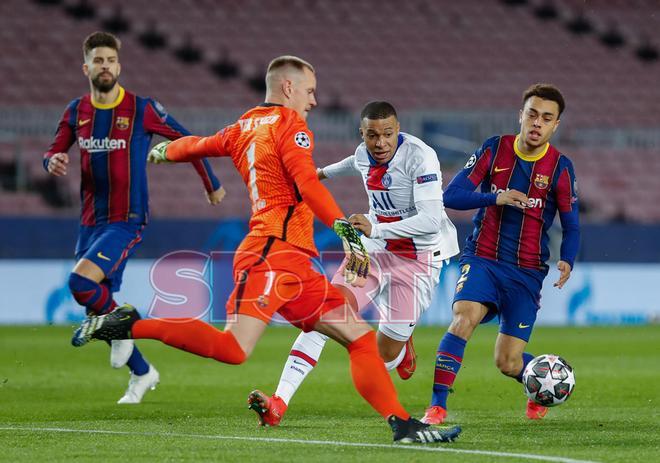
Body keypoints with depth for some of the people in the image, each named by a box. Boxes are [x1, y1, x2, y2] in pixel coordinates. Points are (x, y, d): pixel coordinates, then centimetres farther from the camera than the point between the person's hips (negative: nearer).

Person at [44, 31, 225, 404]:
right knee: (99, 305, 8)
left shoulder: (142, 109, -8)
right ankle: (143, 373, 27)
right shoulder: (76, 112, 5)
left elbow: (188, 141, 3)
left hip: (127, 221, -6)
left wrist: (213, 185, 12)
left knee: (81, 281, -27)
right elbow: (54, 152, 15)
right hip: (90, 220, 6)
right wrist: (53, 161, -11)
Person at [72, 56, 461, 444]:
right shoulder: (289, 123, -1)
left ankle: (403, 425, 2)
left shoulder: (243, 130, 23)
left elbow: (196, 145, 39)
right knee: (234, 349, -24)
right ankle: (130, 326, -15)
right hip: (273, 253, -10)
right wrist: (345, 228, -25)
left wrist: (164, 151, 61)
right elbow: (308, 183, -16)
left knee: (361, 337, 6)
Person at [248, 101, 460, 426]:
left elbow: (431, 220, -28)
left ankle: (401, 349, 36)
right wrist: (325, 172, 49)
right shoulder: (364, 154, 1)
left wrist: (376, 229, -39)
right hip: (374, 250, 5)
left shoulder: (420, 157, -20)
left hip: (417, 259, -5)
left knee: (385, 356, -5)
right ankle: (279, 403, -23)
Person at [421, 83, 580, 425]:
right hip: (482, 259, 0)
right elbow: (451, 195, -6)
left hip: (527, 272, 0)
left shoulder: (560, 168, -2)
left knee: (508, 363, -2)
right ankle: (437, 406, -27)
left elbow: (571, 226, 5)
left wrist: (567, 261, -15)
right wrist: (495, 197, -23)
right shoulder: (494, 149, -1)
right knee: (464, 317, -30)